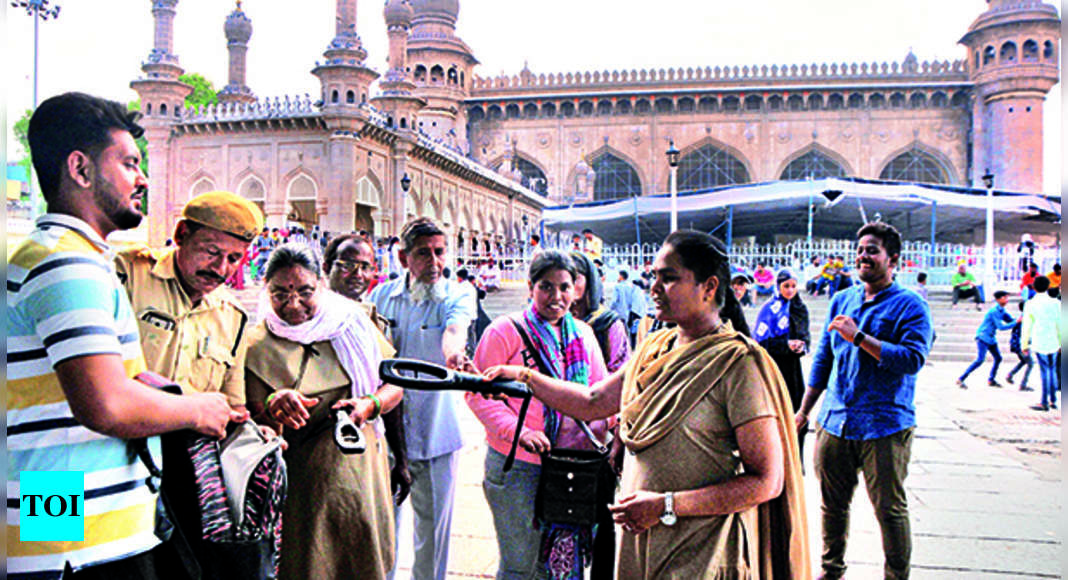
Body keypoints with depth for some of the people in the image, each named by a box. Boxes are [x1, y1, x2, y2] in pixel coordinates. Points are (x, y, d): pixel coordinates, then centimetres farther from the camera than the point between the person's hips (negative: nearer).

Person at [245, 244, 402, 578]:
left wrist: (370, 405, -12)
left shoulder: (352, 323, 3)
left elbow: (395, 383, 7)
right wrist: (271, 405, -26)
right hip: (297, 490, -2)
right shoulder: (255, 346, -3)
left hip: (361, 475, 2)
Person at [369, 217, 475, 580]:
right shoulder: (381, 296, 3)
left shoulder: (456, 297, -5)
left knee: (433, 525, 8)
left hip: (434, 433, -1)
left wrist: (454, 354, -50)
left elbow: (454, 331, -27)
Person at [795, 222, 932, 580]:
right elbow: (822, 359, 17)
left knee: (890, 508, 3)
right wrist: (803, 411, 15)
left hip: (885, 426, -5)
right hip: (834, 422, 5)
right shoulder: (842, 300, 13)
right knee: (832, 503, 14)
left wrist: (858, 337, -21)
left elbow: (913, 359, -18)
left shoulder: (909, 305, -4)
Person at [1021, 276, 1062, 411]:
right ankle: (1053, 401, 19)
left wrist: (1024, 345, 6)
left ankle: (1044, 403, 0)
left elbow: (1026, 327, -1)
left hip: (1039, 343, -2)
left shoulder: (1030, 305, -4)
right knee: (1052, 370, 13)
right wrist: (1061, 343, 14)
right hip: (1053, 342, 2)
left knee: (1045, 371, -1)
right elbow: (1060, 324, 5)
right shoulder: (1056, 303, 0)